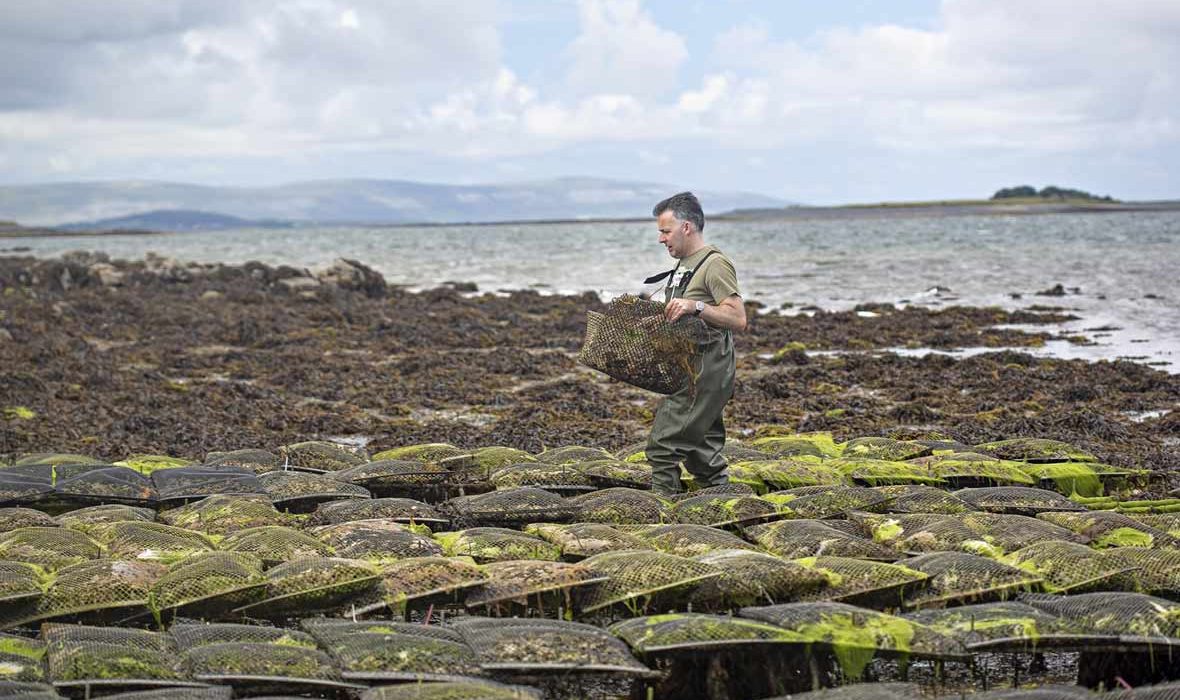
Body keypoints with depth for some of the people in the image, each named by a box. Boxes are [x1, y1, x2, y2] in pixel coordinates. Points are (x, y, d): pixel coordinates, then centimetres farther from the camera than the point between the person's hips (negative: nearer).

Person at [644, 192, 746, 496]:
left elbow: (738, 319, -20)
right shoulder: (684, 265, 19)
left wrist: (696, 306, -29)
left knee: (663, 444, -14)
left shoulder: (715, 264, -11)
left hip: (705, 372, -10)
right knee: (699, 449, 13)